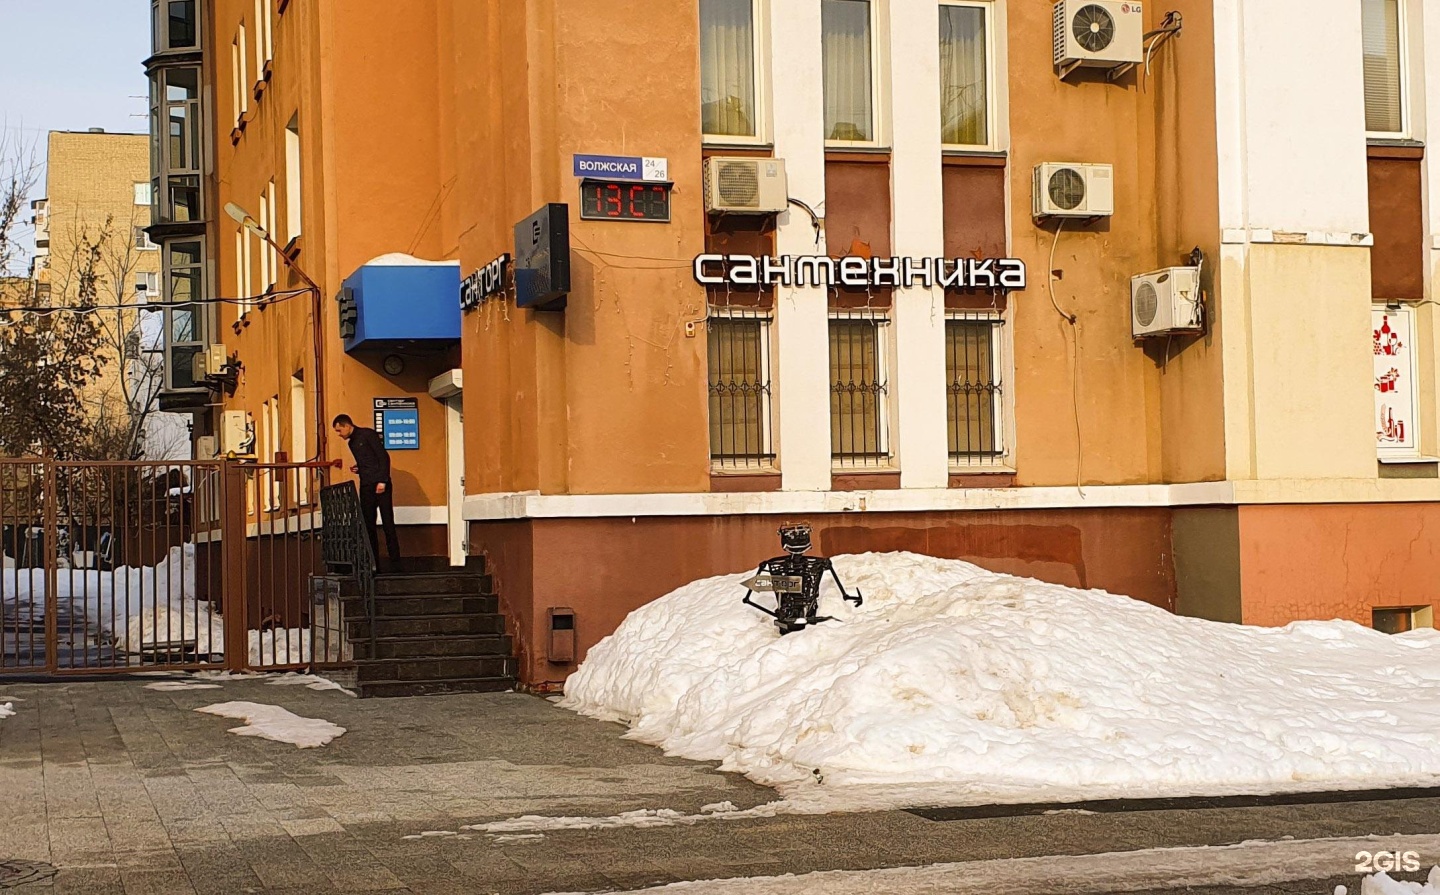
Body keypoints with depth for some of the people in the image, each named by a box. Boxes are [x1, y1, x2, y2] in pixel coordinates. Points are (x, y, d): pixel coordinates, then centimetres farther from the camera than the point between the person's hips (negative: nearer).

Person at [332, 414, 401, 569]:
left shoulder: (368, 434, -5)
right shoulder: (351, 443, 18)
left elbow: (383, 456, -11)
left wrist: (382, 481, -17)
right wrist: (357, 469, 5)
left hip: (380, 484, -8)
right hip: (366, 486, 8)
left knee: (388, 522, -6)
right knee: (367, 524, 3)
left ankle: (395, 560, -3)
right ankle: (373, 560, 7)